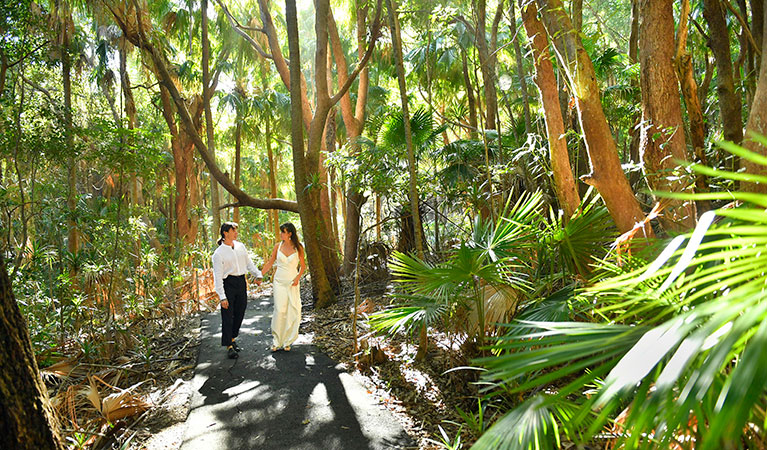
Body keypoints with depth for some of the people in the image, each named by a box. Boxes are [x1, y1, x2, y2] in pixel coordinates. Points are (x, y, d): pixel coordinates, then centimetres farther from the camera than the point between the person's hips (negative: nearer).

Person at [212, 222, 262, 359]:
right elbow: (217, 276, -11)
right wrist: (222, 297, -16)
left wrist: (258, 274, 2)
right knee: (228, 316, -2)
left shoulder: (240, 246, 8)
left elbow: (249, 262, 16)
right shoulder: (218, 253, -9)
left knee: (240, 313, 12)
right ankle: (229, 347, 7)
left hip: (241, 282, 6)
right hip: (228, 284, -5)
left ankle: (232, 338, 33)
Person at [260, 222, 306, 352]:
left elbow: (303, 265, 6)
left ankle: (287, 341, 12)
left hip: (292, 283, 0)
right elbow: (269, 263, 9)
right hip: (279, 281, 0)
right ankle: (276, 340, 2)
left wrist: (298, 278, -8)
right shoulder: (278, 246, 2)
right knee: (280, 310, -10)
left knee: (293, 311, -2)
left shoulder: (298, 247, -1)